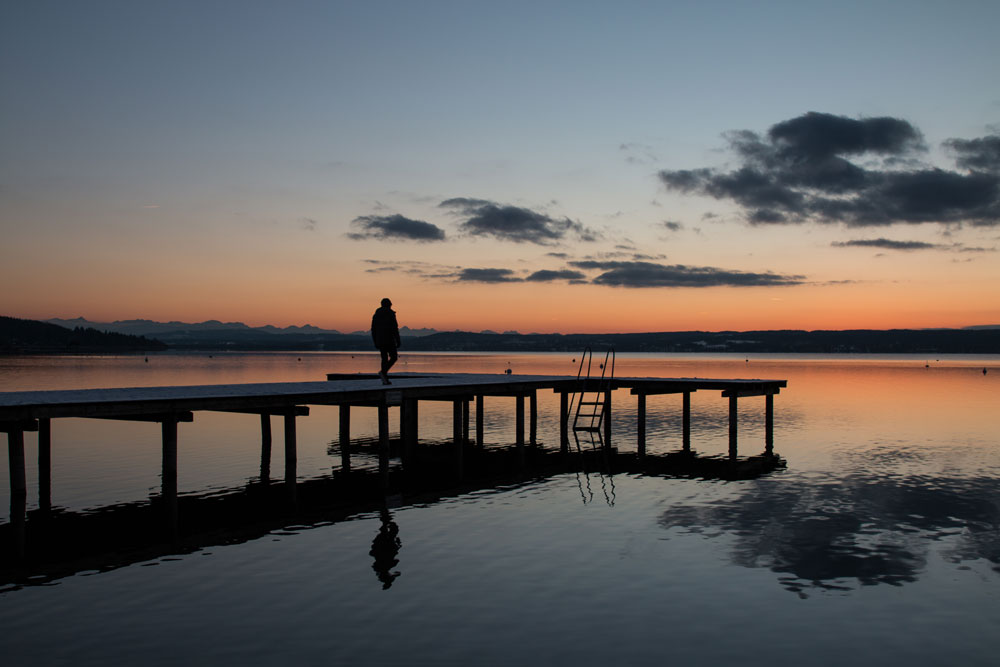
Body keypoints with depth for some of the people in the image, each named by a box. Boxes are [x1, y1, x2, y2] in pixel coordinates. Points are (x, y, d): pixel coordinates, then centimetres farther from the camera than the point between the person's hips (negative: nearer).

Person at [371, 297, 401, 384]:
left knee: (384, 359, 9)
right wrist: (398, 341, -9)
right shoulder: (391, 314, -6)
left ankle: (385, 379, 4)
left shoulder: (376, 315, 11)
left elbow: (373, 330, 10)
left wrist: (375, 342, 15)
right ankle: (383, 372, -18)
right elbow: (395, 328, -12)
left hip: (379, 341, 6)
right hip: (389, 340, -6)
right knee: (393, 357, 4)